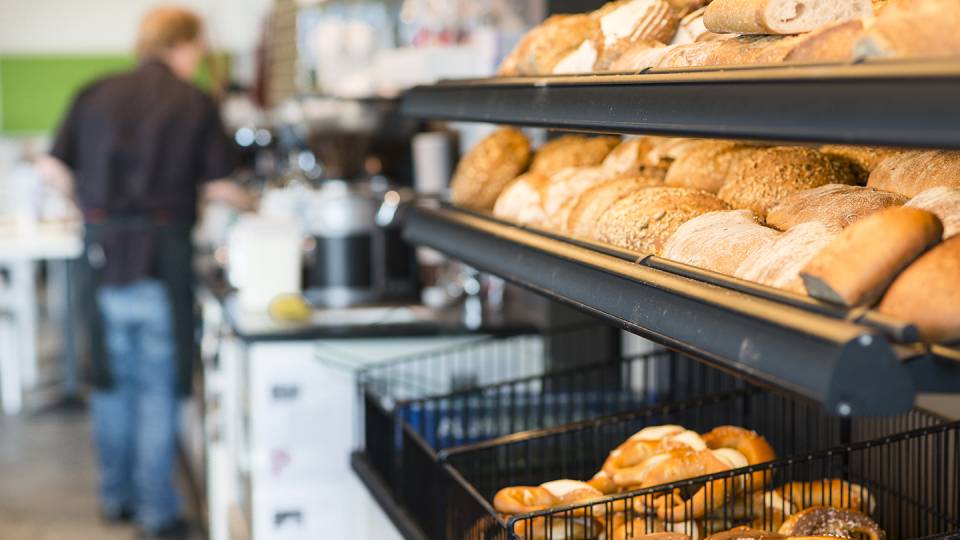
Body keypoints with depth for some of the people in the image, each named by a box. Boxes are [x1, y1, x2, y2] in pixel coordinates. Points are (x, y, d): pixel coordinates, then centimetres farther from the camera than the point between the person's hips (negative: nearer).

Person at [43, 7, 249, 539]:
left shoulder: (95, 95, 5)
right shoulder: (195, 103, -4)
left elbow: (54, 167, 5)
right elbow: (219, 186, -6)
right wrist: (249, 203, 15)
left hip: (103, 250, 4)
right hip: (162, 251, -3)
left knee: (112, 377, 16)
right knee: (158, 384, 5)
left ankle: (116, 496, 28)